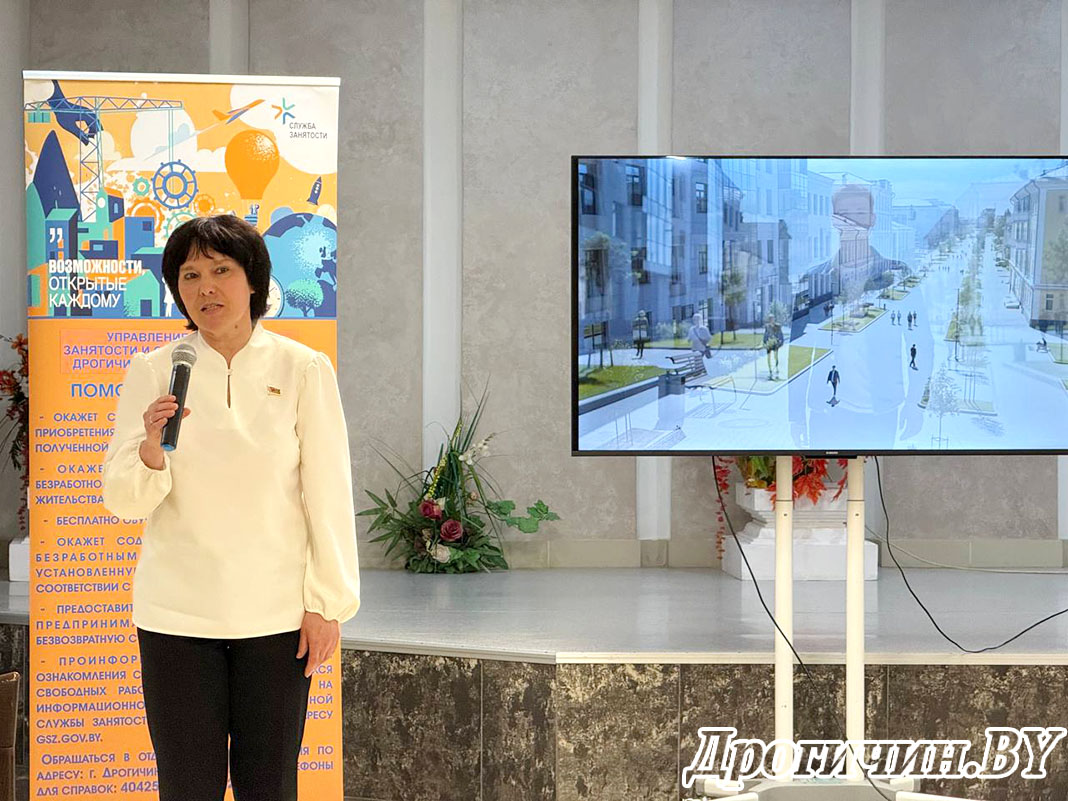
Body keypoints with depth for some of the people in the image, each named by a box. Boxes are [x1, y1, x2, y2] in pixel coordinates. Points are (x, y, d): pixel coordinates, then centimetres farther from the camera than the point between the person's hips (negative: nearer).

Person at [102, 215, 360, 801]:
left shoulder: (303, 370, 0)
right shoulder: (152, 373, 3)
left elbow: (328, 493, 1)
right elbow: (123, 499, 1)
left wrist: (327, 604, -2)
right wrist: (151, 449, -19)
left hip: (277, 614, -1)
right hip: (176, 614, 1)